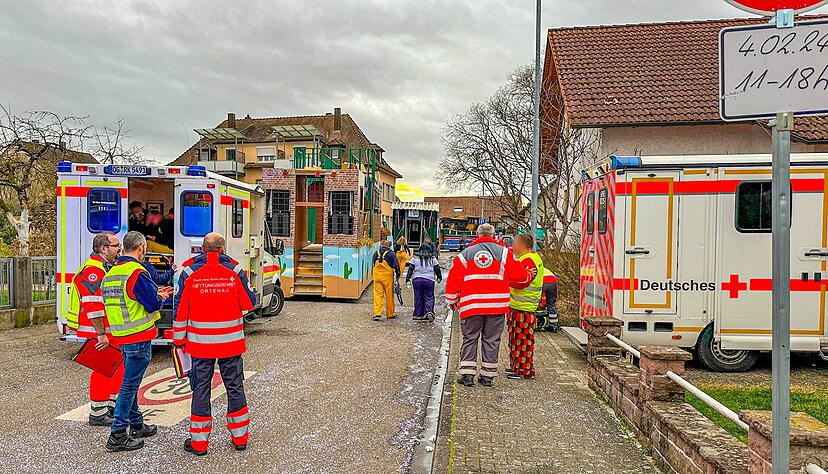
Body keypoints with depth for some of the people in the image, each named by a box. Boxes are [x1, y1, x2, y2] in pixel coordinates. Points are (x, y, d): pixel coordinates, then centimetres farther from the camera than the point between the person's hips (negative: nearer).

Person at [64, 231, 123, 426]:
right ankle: (98, 414, 8)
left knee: (119, 365, 16)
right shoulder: (93, 270, -18)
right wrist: (101, 334, -24)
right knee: (103, 369, -3)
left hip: (108, 330, 10)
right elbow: (93, 306, -25)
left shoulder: (107, 268, 15)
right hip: (97, 331, -10)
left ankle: (112, 406, 29)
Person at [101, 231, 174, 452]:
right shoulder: (137, 273, -18)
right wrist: (162, 297, 3)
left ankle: (136, 425, 31)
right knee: (130, 385, -3)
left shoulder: (110, 273, 12)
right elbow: (153, 304, -18)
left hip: (122, 337, 9)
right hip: (139, 337, -9)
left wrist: (155, 293, 16)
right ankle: (117, 435, 3)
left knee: (131, 383, 18)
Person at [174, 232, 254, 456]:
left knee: (201, 388, 10)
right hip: (231, 342, 0)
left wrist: (179, 339, 9)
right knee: (235, 387, 11)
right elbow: (249, 304, 1)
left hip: (200, 343, 0)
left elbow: (180, 309, 0)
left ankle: (199, 441, 17)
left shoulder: (189, 271, -4)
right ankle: (239, 437, 21)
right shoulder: (235, 270, -5)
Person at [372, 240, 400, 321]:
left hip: (377, 277, 3)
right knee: (389, 295, 8)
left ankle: (377, 314, -8)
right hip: (388, 277, -3)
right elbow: (396, 266, -8)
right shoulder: (391, 254, -5)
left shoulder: (376, 254, 7)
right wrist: (397, 275, 1)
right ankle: (390, 314, 18)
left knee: (377, 294, 3)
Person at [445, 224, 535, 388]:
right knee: (491, 340, 10)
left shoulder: (465, 254, 6)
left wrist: (452, 301, 16)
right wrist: (529, 275, 26)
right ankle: (488, 375, 15)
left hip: (471, 305, 0)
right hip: (497, 305, 0)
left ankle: (467, 373, 6)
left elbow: (453, 280, 4)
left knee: (470, 339, 11)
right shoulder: (504, 253, 5)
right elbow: (520, 275, 4)